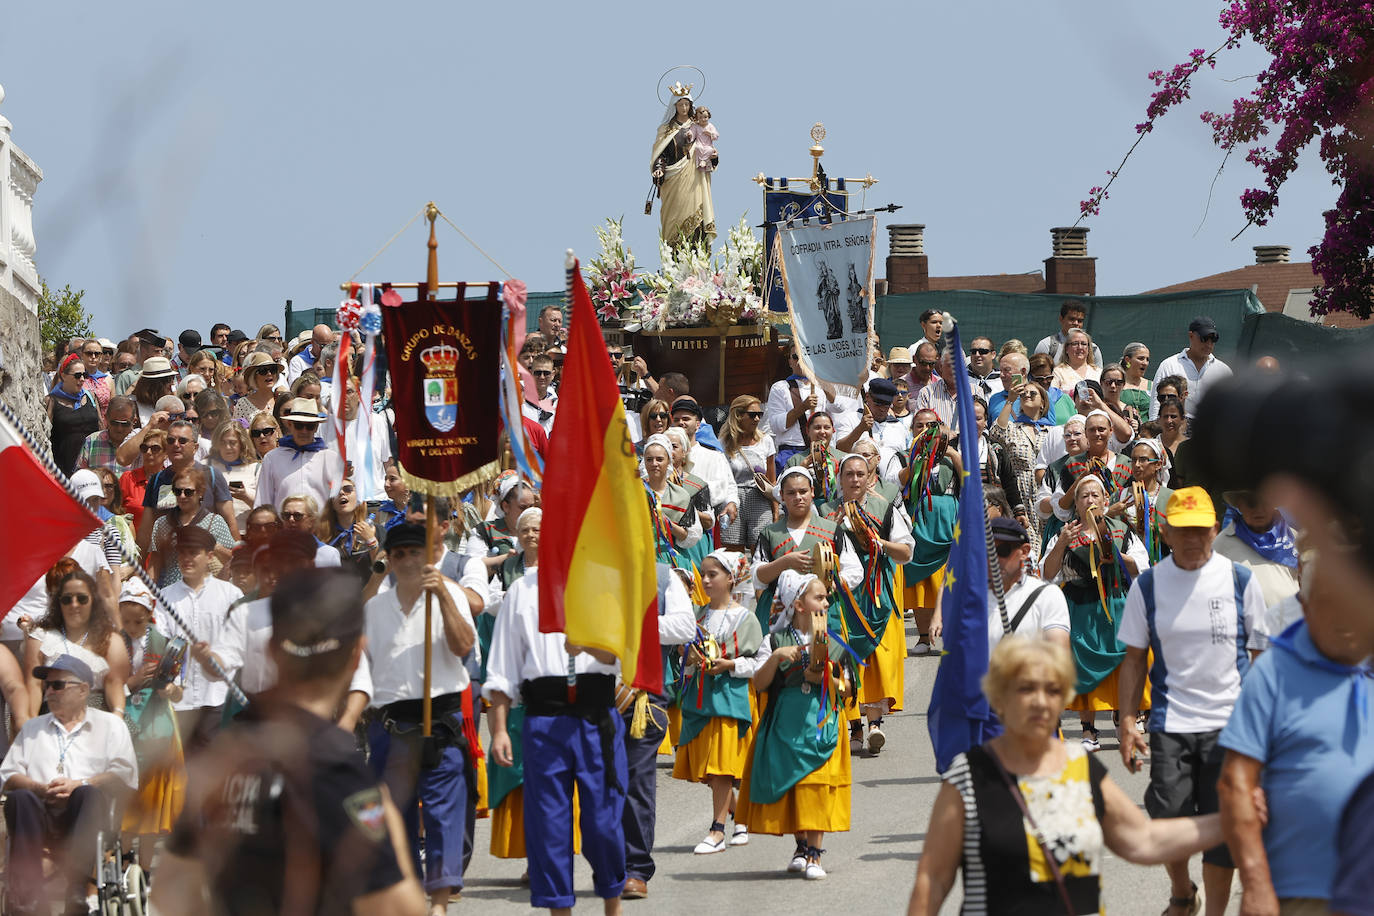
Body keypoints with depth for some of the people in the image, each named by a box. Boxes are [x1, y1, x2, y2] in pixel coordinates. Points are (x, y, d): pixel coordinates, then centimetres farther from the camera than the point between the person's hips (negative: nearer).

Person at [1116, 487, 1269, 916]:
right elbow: (1134, 658, 7)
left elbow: (1263, 655, 6)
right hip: (1170, 722, 1)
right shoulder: (1147, 585, 2)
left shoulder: (1240, 581, 0)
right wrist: (1127, 722, 0)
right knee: (1169, 818, -4)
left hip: (1230, 722, -1)